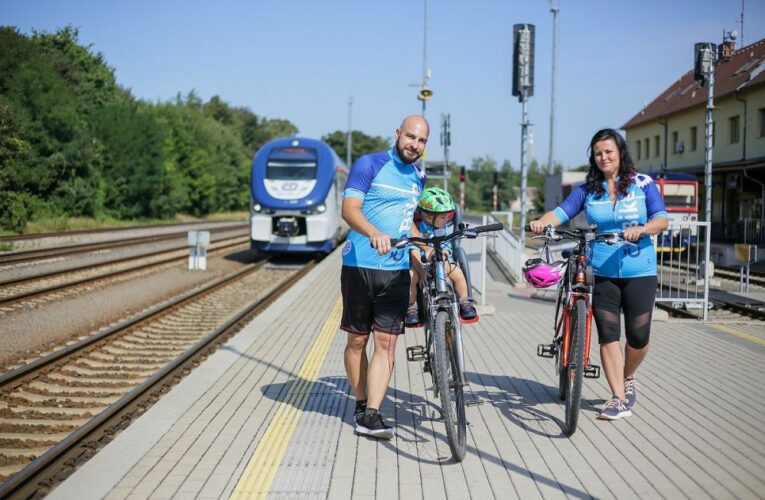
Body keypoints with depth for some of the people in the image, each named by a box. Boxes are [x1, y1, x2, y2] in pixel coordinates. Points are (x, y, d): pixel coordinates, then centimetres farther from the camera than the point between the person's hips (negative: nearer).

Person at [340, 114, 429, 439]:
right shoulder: (370, 165, -4)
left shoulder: (419, 178, 15)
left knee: (386, 343, -5)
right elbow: (349, 209, -16)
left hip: (396, 270, 4)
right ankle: (361, 403, 23)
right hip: (359, 265, -4)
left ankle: (371, 415, -6)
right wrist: (376, 234, -34)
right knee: (357, 340, 7)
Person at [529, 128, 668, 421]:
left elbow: (661, 219, -7)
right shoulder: (588, 190, 7)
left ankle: (627, 379, 31)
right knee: (608, 334, -1)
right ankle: (619, 398, 7)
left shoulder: (643, 184, 2)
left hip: (639, 272, -1)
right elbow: (562, 212, -5)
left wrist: (642, 229, -28)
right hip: (602, 273, 1)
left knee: (638, 336, 1)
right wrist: (542, 222, -26)